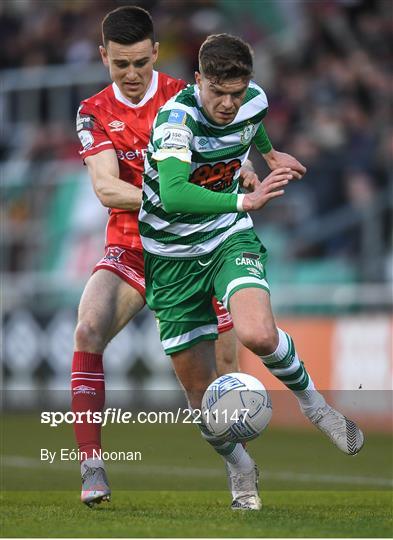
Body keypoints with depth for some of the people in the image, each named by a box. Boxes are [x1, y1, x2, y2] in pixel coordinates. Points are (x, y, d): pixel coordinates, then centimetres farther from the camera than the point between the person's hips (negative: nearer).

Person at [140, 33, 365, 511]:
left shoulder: (254, 101, -10)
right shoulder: (177, 118, -27)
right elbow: (173, 195, -45)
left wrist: (269, 153, 34)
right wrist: (246, 201, -56)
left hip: (229, 238, 2)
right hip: (172, 253, -2)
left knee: (258, 333, -29)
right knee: (199, 388, 2)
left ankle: (310, 400, 0)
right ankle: (239, 469, 29)